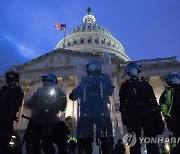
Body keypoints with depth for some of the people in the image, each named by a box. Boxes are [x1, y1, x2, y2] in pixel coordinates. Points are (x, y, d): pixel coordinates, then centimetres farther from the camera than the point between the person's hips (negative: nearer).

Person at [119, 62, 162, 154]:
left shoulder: (144, 83, 23)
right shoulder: (125, 85, 18)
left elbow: (153, 98, 16)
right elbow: (122, 101, 7)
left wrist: (157, 111, 3)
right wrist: (123, 114, -6)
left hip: (147, 111, 2)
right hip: (132, 112, -1)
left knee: (151, 136, -3)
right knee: (135, 139, -6)